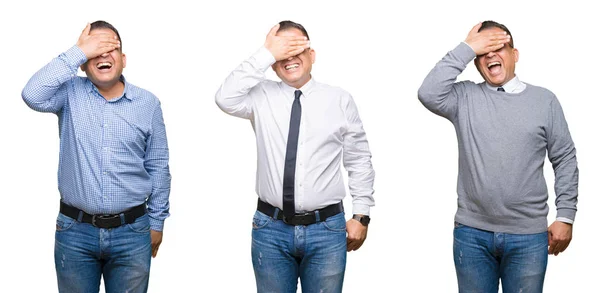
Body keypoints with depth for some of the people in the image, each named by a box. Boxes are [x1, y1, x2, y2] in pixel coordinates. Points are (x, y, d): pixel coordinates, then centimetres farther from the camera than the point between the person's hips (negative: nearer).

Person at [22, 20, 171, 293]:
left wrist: (156, 221, 7)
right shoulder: (71, 93, 0)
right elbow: (33, 95, -21)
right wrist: (77, 53, -17)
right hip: (75, 230, 0)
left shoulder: (148, 103, 2)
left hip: (131, 231, 1)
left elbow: (157, 166, 6)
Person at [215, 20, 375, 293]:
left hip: (326, 230, 0)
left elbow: (360, 160, 5)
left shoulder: (340, 100, 2)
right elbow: (226, 99, -17)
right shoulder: (262, 96, 3)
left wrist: (361, 215, 1)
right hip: (271, 229, 1)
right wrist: (266, 55, -17)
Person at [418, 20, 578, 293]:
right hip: (472, 234, 0)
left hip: (528, 236, 0)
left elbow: (565, 160, 6)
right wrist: (466, 48, -12)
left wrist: (565, 216, 1)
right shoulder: (465, 97, 3)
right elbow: (429, 94, -17)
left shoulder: (544, 100, 4)